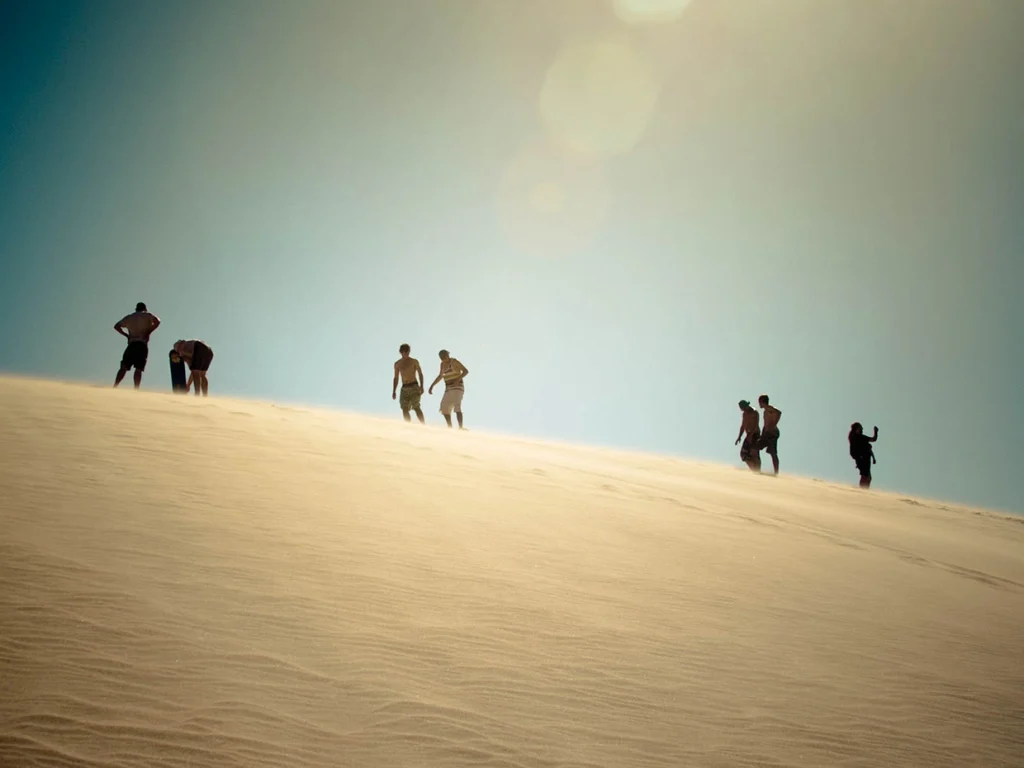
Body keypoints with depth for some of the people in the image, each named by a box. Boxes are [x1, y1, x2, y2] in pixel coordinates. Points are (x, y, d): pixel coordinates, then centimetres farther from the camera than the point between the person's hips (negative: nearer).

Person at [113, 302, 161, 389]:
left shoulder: (129, 317, 21)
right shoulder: (147, 315, 10)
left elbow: (116, 326, 23)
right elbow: (157, 321, -9)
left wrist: (126, 335, 19)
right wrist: (148, 332, -2)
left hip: (131, 344, 3)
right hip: (142, 344, -3)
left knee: (123, 368, 1)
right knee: (138, 369, -9)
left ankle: (114, 387, -13)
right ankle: (136, 391, -19)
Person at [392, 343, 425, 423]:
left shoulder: (414, 361, 4)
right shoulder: (397, 364, 13)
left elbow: (420, 374, 1)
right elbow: (396, 378, 15)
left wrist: (421, 386, -15)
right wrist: (394, 392, 5)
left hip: (414, 387, -4)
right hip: (404, 389, 4)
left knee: (416, 407, -17)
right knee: (404, 409, -9)